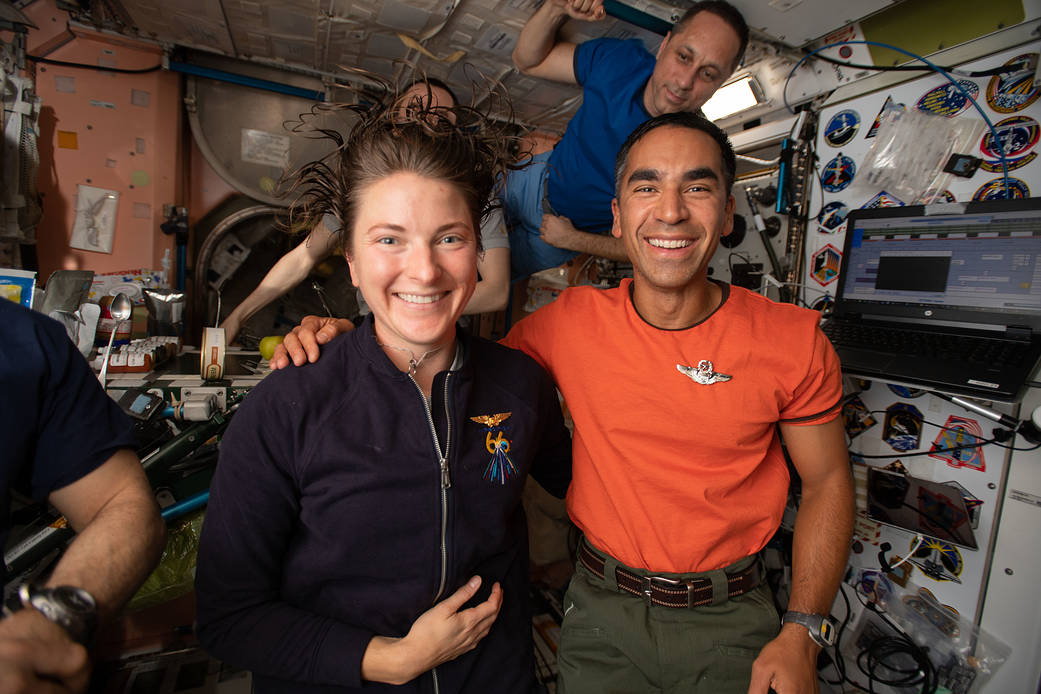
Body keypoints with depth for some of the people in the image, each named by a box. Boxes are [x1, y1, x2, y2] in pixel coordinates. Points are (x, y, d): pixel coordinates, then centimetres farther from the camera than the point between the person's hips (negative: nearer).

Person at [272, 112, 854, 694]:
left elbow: (828, 482, -1)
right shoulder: (569, 322, -11)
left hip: (734, 621, 1)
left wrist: (801, 634, -7)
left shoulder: (793, 339, -11)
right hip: (604, 609, 0)